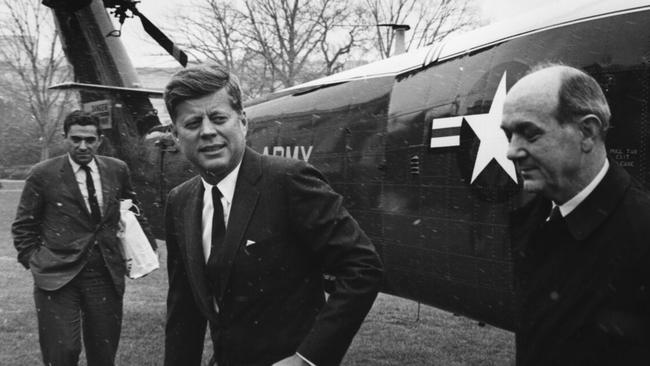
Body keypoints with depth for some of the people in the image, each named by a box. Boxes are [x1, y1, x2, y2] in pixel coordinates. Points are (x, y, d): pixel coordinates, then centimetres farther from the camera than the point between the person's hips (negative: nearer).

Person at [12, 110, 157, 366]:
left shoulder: (117, 170, 6)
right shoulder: (43, 174, -2)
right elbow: (24, 226, 5)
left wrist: (147, 246, 10)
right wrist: (33, 261, -2)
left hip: (106, 275, 3)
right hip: (58, 277, -3)